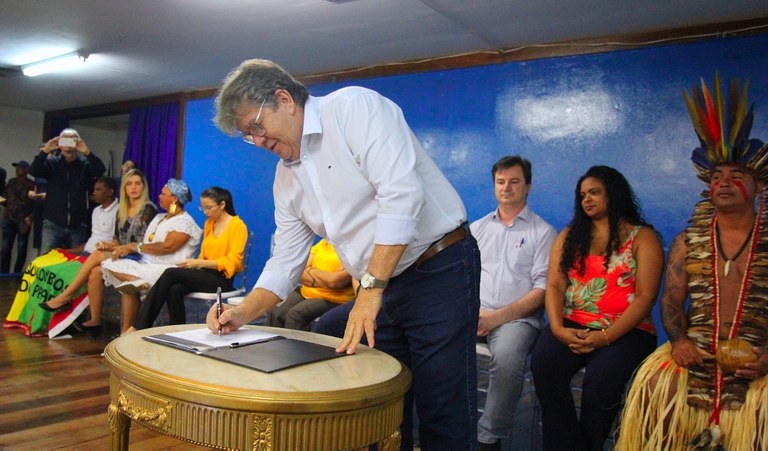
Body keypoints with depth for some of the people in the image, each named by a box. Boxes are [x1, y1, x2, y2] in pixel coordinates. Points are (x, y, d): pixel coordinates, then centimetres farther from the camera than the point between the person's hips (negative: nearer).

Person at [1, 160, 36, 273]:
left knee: (21, 249, -1)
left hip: (23, 220, -4)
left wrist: (29, 218, -13)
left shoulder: (31, 185, -2)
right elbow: (6, 198, 18)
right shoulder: (11, 182, 13)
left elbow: (35, 204, -6)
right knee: (6, 248, 1)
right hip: (9, 219, 4)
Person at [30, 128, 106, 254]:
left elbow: (101, 171, -15)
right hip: (53, 224, 0)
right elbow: (34, 171, -12)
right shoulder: (52, 162, 2)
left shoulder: (85, 164, 1)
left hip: (77, 226, 0)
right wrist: (45, 151, -26)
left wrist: (87, 153, -30)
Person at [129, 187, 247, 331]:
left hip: (223, 279, -6)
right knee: (175, 290, -28)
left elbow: (231, 262, -11)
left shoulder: (237, 225, -5)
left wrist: (199, 263, -18)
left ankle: (140, 326, -20)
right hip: (207, 274, 6)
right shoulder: (209, 223, 19)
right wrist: (194, 263, -2)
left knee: (171, 273, -24)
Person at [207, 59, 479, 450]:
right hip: (378, 287, 7)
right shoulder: (286, 176, 12)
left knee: (443, 416, -4)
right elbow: (286, 261, 15)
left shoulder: (355, 107, -11)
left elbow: (401, 195, -23)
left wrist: (371, 289, -24)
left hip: (440, 272, -7)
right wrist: (242, 313, -1)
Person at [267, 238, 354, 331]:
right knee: (275, 313, -14)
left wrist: (311, 270, -1)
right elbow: (299, 273, 4)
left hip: (333, 300, -6)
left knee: (296, 314, -27)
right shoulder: (323, 242, 12)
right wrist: (325, 281, -13)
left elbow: (334, 281, -19)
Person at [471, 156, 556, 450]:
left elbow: (543, 289, -1)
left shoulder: (543, 232, 8)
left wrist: (498, 317, -13)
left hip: (518, 317, -3)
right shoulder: (477, 228, 21)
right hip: (473, 314, 4)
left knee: (507, 356, -36)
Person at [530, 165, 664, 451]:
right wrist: (558, 329, -12)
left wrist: (606, 337, -16)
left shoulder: (642, 237, 7)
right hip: (573, 326, 3)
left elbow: (645, 296, -4)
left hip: (626, 330, -2)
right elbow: (554, 286, 7)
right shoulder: (570, 236, 18)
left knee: (600, 377, -32)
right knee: (543, 362, -28)